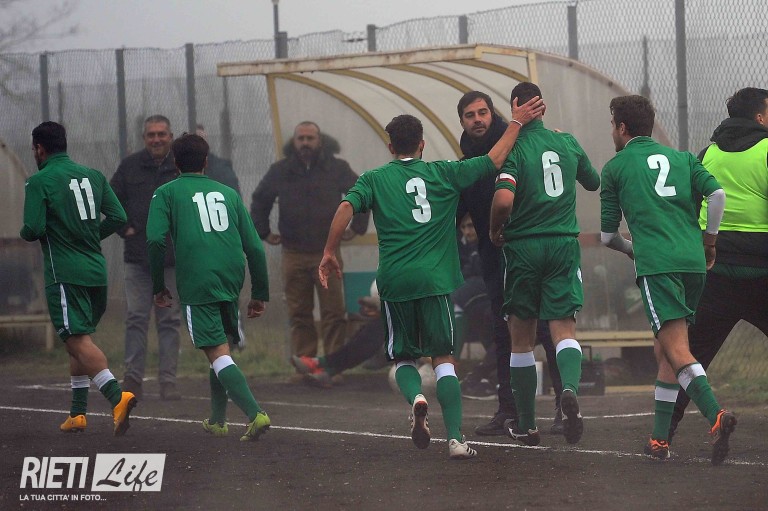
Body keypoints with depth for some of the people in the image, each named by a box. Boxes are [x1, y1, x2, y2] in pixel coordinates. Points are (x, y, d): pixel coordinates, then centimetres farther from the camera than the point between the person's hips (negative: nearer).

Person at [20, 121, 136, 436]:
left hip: (65, 274, -7)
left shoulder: (39, 182, -7)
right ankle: (78, 413, 17)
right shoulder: (93, 176, 11)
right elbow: (118, 217, 7)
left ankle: (117, 396, -31)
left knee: (78, 340, -11)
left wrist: (26, 233, 10)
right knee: (78, 341, 17)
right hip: (97, 271, 7)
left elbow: (33, 229, -13)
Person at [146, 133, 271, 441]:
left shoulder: (166, 194, 9)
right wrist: (260, 294, 20)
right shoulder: (228, 193, 19)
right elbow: (254, 247, 15)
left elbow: (155, 240, -6)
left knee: (218, 354, -9)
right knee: (222, 350, 21)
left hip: (196, 285, -4)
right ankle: (217, 421, 28)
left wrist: (158, 287, 3)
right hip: (231, 282, 4)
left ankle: (255, 413, -26)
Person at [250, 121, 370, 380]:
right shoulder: (280, 171, 9)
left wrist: (357, 226, 6)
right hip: (293, 254, 2)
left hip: (327, 253, -2)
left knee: (333, 313, -6)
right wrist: (264, 232, 17)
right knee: (299, 314, 2)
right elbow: (259, 201, 23)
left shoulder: (337, 169, 3)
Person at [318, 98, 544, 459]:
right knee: (443, 358, 3)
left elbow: (346, 208, -8)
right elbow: (493, 160, 8)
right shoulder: (443, 174, 7)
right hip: (435, 280, 0)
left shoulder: (374, 179, 7)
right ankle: (455, 439, -8)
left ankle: (415, 397, -19)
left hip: (393, 281, 0)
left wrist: (329, 253, -1)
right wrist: (517, 122, 18)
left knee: (403, 357, 14)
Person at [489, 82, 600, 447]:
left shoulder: (512, 149, -9)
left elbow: (503, 200, -22)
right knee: (564, 330, -3)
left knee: (521, 339, 10)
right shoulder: (568, 144, 6)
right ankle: (570, 388, -35)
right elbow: (594, 183, 22)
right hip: (564, 245, 2)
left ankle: (526, 425, 15)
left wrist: (495, 230, -3)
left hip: (523, 246, -2)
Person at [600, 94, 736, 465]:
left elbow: (607, 235, 15)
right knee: (664, 350, 14)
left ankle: (716, 416, -36)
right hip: (693, 263, 5)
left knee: (677, 350, -14)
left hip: (656, 264, -5)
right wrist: (709, 240, 15)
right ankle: (659, 440, 12)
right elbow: (716, 193, 2)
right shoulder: (681, 158, 19)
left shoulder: (615, 167, 11)